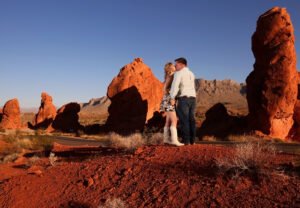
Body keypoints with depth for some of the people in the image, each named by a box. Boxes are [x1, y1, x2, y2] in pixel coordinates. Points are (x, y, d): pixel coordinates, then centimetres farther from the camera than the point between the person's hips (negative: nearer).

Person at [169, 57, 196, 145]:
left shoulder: (178, 73, -5)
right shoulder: (191, 74, 19)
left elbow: (175, 85, -19)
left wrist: (172, 98, -21)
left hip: (183, 99, -7)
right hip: (192, 99, 7)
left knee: (184, 120, -4)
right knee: (191, 120, 8)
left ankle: (186, 140, -5)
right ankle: (192, 140, 7)